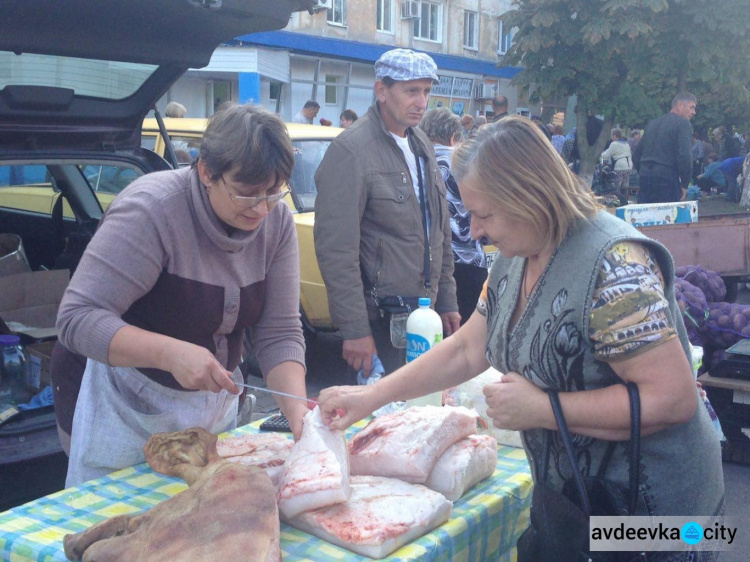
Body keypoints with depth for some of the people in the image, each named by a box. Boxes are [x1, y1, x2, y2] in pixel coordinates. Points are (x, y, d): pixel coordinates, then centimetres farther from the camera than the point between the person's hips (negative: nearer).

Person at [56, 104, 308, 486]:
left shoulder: (277, 221, -9)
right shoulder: (151, 210, -26)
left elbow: (279, 332, -9)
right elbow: (77, 318, -29)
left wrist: (297, 410, -24)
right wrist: (170, 353, -41)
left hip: (217, 407, 5)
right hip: (130, 414, -5)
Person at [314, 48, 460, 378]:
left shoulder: (422, 145, 12)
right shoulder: (350, 151, -14)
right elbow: (336, 249, -18)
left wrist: (447, 301, 16)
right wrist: (355, 331, -19)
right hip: (380, 322, -7)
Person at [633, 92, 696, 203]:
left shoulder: (652, 124, 20)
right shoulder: (682, 123, -3)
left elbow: (636, 155, 20)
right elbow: (685, 156, -15)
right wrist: (684, 185, -5)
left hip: (645, 179, 7)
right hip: (667, 181, -7)